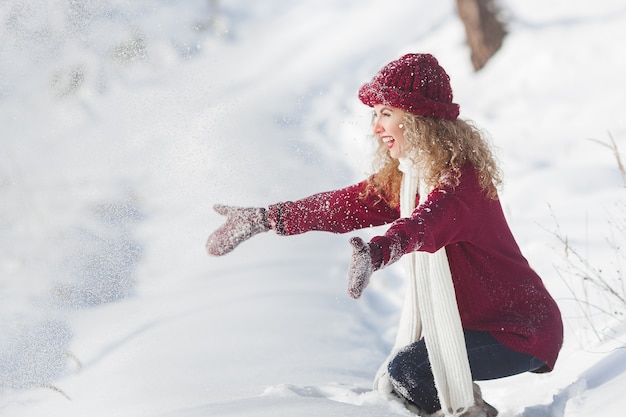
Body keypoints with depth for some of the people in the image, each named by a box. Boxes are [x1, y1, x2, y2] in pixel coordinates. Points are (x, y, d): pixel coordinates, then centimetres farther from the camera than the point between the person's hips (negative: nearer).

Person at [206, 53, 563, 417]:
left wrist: (375, 254, -66)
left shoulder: (459, 180, -26)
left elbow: (422, 225, -46)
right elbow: (347, 205, 9)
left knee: (407, 372, -20)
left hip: (523, 329, -9)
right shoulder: (402, 175, 4)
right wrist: (261, 219, 7)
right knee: (392, 383, 10)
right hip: (472, 319, 9)